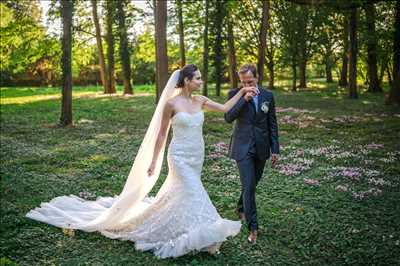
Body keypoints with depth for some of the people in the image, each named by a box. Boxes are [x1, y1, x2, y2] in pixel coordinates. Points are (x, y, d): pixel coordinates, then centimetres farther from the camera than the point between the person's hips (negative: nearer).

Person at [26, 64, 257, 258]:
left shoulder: (200, 101, 5)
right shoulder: (171, 103, -10)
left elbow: (225, 108, 12)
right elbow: (161, 134, -5)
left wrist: (242, 92, 6)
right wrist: (153, 162, -4)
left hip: (197, 157, 7)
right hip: (180, 157, -7)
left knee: (178, 193, 16)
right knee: (194, 194, -10)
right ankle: (204, 239, 0)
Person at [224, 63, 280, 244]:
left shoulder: (268, 96, 3)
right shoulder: (235, 94, -4)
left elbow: (272, 124, 7)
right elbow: (228, 118, -16)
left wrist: (275, 149, 5)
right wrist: (244, 99, -23)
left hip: (261, 148, 4)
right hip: (243, 147, -4)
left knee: (253, 183, 17)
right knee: (248, 186, -10)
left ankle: (241, 208, 44)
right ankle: (252, 227, -4)